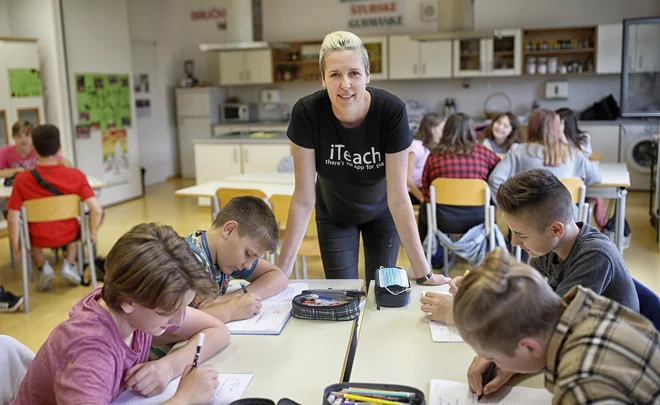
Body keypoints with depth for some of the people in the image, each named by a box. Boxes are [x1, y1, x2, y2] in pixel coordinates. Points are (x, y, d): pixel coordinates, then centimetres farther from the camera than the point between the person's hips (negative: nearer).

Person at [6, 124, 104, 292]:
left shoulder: (22, 179, -17)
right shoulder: (76, 175, -16)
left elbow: (13, 218, -16)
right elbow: (97, 210, -20)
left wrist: (16, 246, -1)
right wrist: (92, 233, -2)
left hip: (39, 237, 0)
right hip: (68, 234, 1)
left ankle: (43, 267, 16)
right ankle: (69, 264, 18)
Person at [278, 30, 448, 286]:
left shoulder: (392, 111, -31)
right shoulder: (306, 112, -29)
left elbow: (398, 198, -26)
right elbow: (303, 198, -24)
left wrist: (423, 272, -25)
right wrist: (282, 270, -24)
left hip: (381, 213, 0)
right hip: (334, 214, 1)